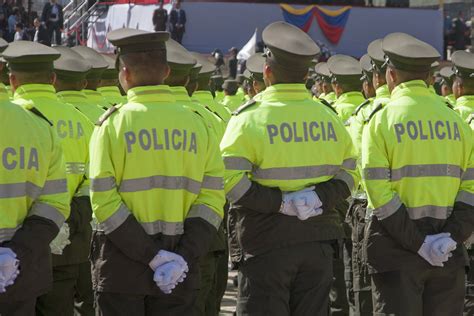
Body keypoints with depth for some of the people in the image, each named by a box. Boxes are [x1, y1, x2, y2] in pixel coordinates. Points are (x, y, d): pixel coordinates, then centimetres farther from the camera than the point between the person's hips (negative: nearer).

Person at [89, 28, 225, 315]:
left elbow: (104, 201, -13)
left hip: (121, 265, -3)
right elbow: (212, 200, -4)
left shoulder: (113, 124, -6)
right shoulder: (197, 123, 3)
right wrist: (184, 257, -8)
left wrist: (154, 256, -13)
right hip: (181, 271, 3)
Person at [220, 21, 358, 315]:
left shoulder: (249, 118, -9)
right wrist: (321, 197, -8)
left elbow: (229, 180, -19)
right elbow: (348, 174, 6)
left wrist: (280, 201, -16)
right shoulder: (329, 117, 5)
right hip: (318, 240, 4)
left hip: (268, 243, -4)